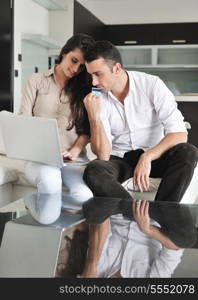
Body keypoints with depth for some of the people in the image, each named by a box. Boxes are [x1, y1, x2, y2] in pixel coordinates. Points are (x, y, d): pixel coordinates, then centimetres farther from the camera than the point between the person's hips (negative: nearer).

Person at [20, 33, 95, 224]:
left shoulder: (83, 88, 13)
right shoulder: (36, 81, 9)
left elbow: (87, 128, 7)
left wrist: (75, 150, -11)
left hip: (73, 158, 1)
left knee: (85, 196, -32)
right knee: (50, 180, -39)